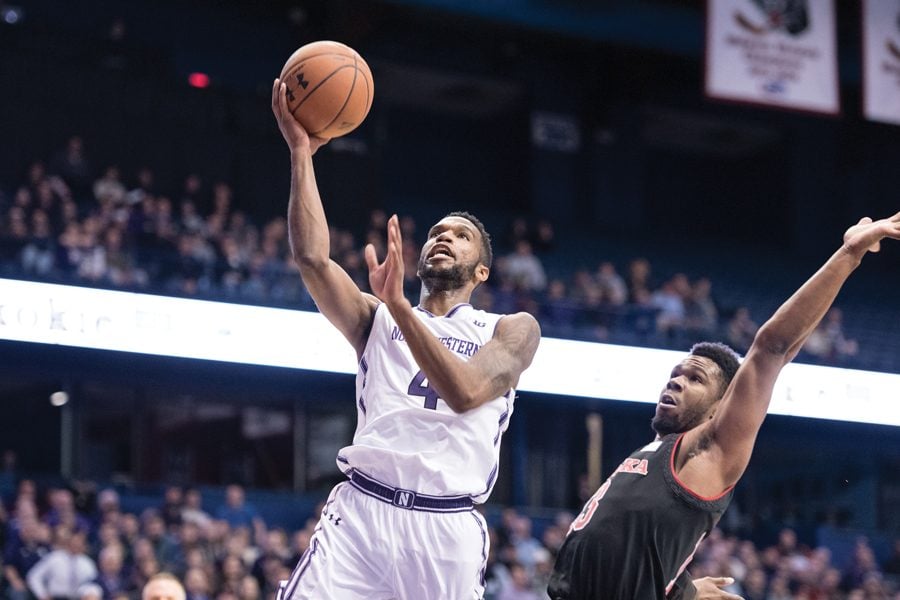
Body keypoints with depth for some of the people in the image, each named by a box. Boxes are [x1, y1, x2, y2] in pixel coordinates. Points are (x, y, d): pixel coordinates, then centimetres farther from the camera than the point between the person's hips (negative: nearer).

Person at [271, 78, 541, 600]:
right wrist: (302, 151, -5)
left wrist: (399, 305, -19)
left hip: (448, 528, -1)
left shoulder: (512, 330, 9)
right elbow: (312, 258, -1)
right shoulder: (377, 318, 16)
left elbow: (466, 392, -11)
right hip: (362, 511, 1)